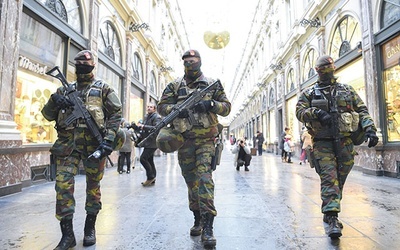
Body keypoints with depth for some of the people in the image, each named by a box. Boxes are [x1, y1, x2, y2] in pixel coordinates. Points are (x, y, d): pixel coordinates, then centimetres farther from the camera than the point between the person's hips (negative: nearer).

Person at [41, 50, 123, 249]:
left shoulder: (103, 88, 6)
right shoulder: (66, 89, 16)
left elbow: (116, 114, -2)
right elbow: (48, 115, 16)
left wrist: (109, 138, -14)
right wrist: (54, 101, -7)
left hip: (94, 143, -2)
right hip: (68, 143, 3)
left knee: (93, 186, 7)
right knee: (63, 184, -6)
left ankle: (90, 229, 23)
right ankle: (67, 234, 6)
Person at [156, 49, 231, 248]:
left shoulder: (212, 84, 8)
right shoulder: (175, 86, 11)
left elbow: (227, 107, 7)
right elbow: (162, 106, 5)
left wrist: (211, 104, -13)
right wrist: (176, 109, -15)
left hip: (206, 140, -2)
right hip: (184, 141, 2)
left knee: (204, 178, -14)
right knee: (191, 181, 11)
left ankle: (208, 227, -11)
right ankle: (198, 219, 29)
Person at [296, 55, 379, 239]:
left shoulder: (347, 90, 14)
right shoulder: (309, 93, 8)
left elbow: (362, 111, 11)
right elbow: (299, 112, -4)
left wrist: (369, 128, -4)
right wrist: (317, 113, -21)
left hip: (345, 142, 3)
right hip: (322, 143, -3)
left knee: (339, 180, 10)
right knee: (329, 179, -12)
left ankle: (329, 214, 26)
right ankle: (332, 219, -11)